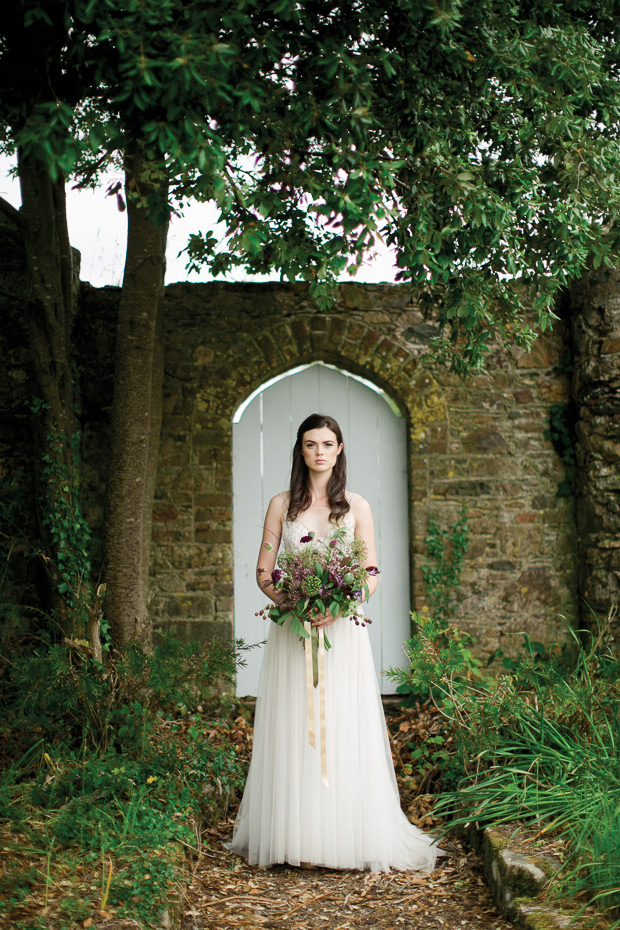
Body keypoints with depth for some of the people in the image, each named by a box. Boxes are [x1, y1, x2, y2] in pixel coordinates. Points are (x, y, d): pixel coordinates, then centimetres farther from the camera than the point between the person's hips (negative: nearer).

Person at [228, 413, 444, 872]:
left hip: (342, 631, -1)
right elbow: (263, 570, 7)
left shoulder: (357, 506, 6)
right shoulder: (282, 505, 8)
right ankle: (293, 836, 12)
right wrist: (287, 600, -13)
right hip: (291, 631, 1)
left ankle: (347, 836, 10)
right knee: (292, 730, 2)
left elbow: (372, 575, 3)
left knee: (344, 729, -1)